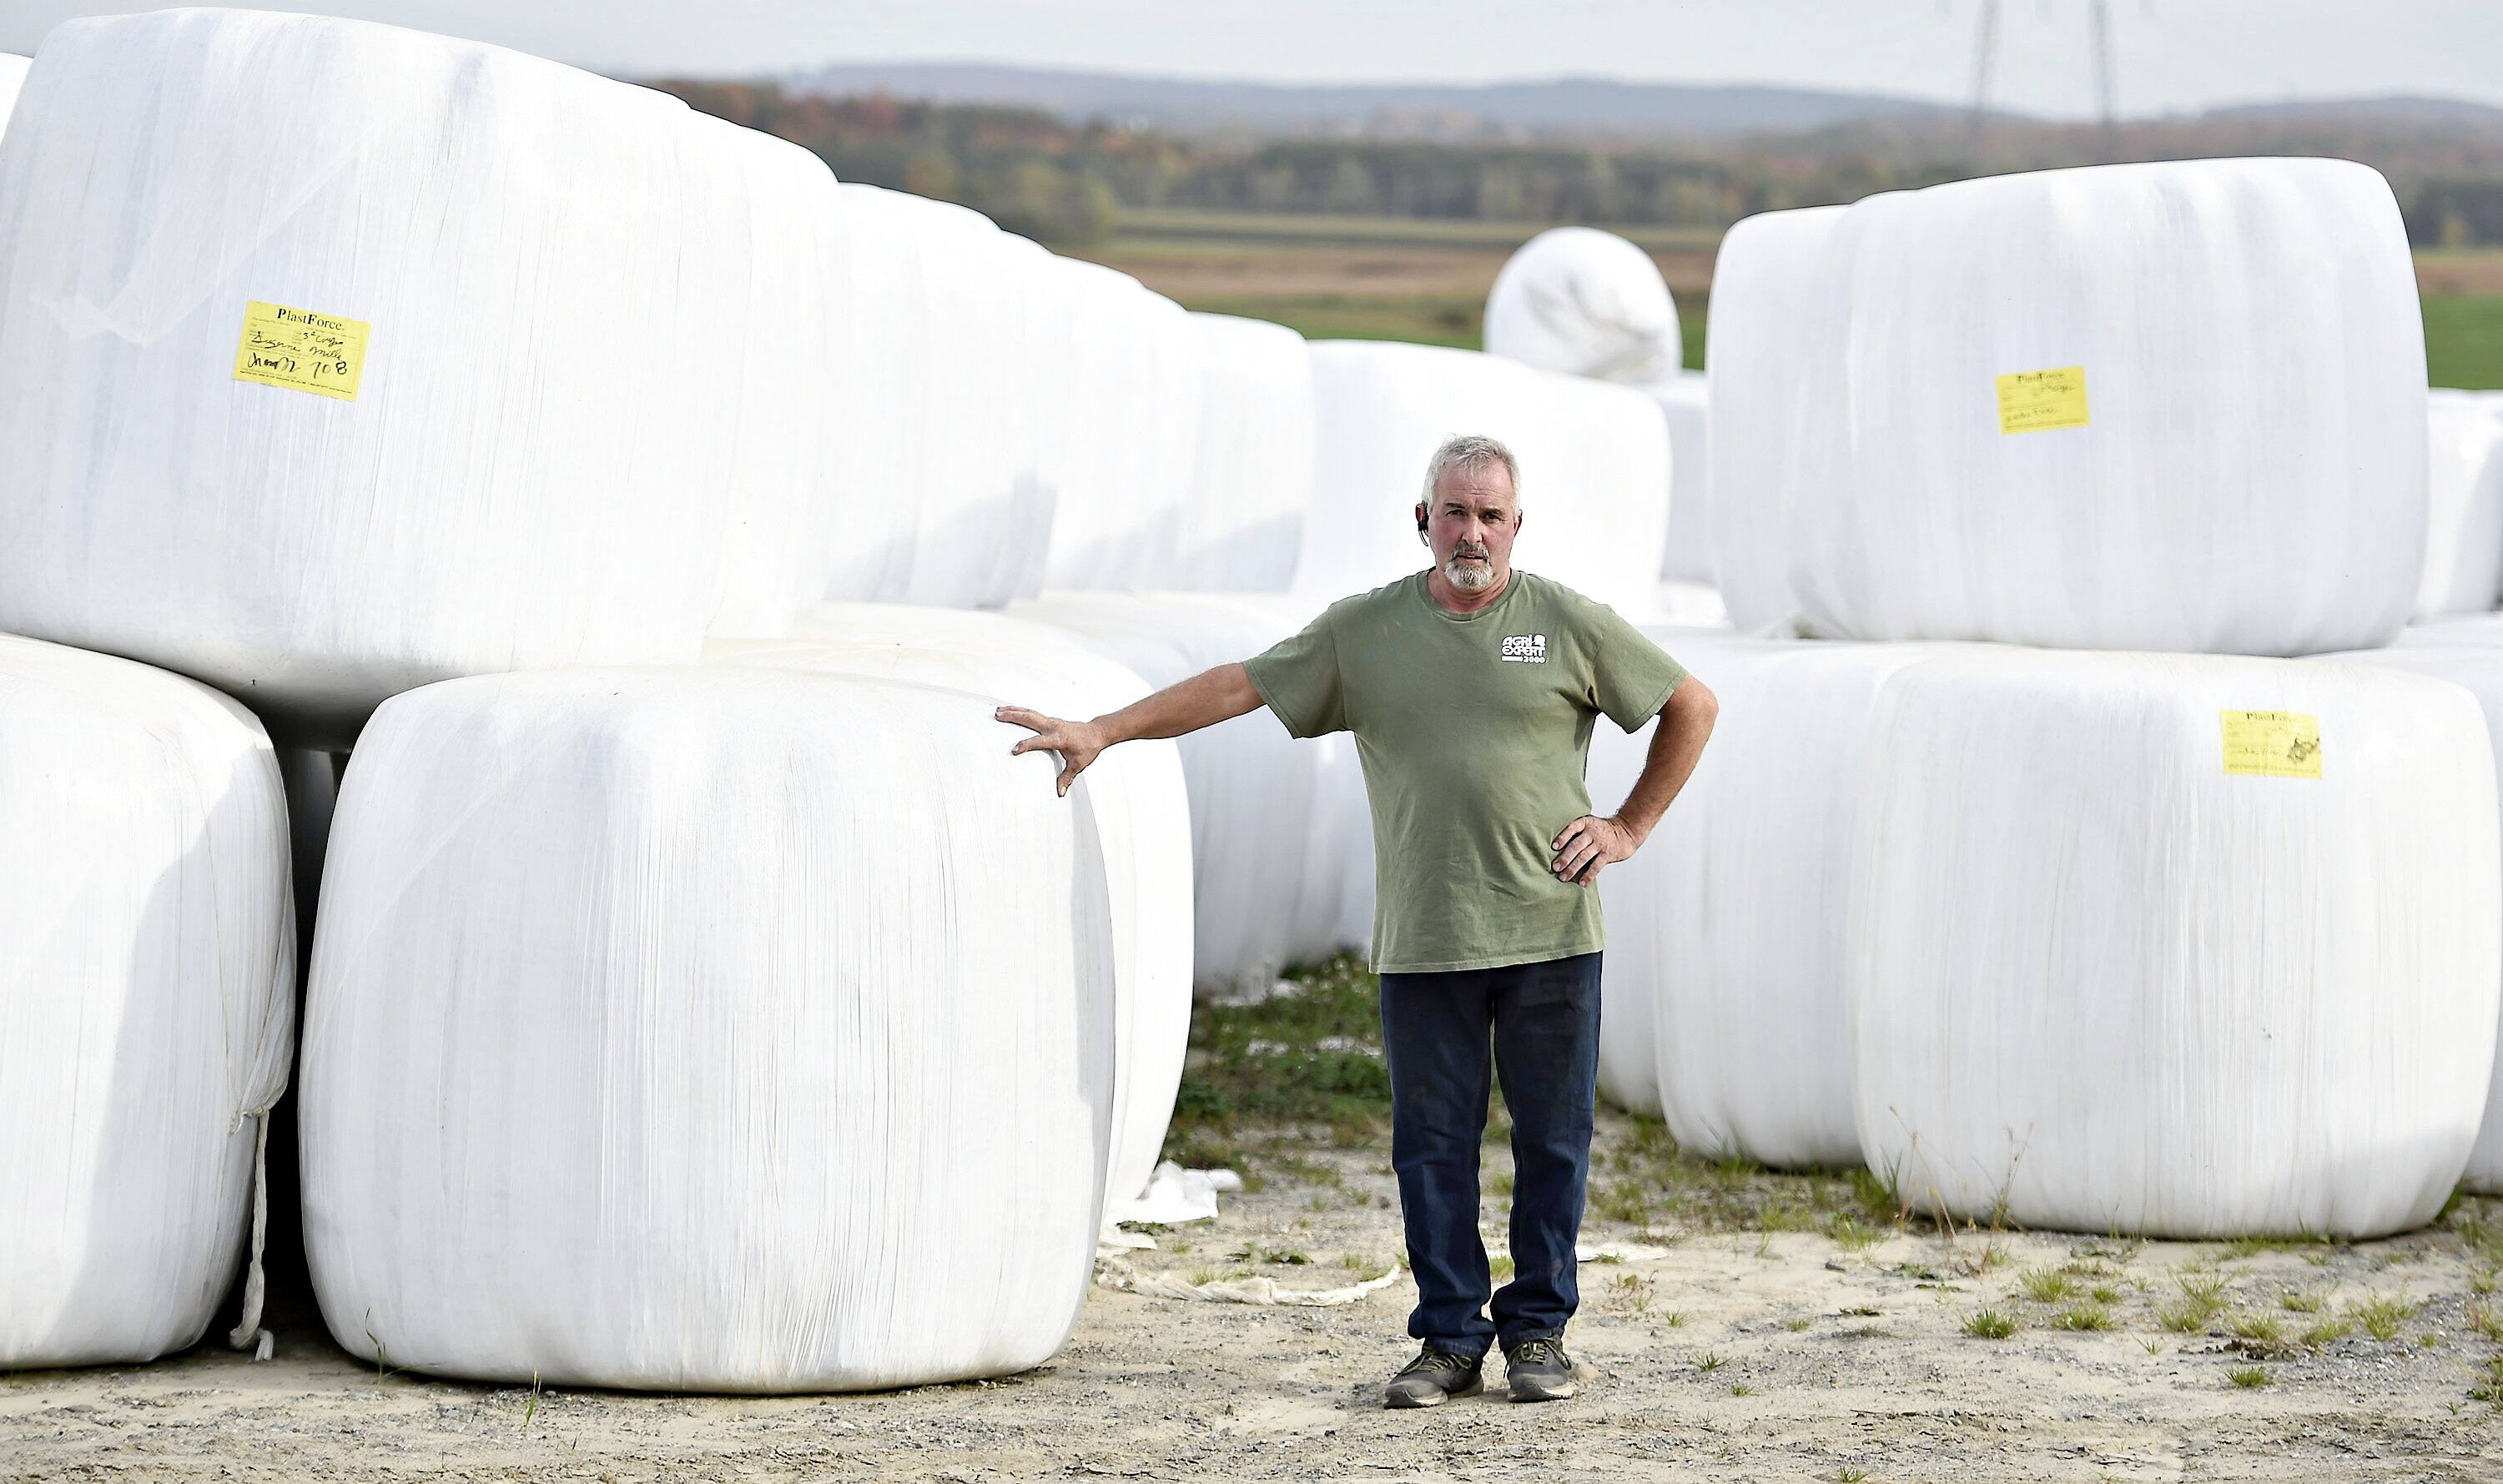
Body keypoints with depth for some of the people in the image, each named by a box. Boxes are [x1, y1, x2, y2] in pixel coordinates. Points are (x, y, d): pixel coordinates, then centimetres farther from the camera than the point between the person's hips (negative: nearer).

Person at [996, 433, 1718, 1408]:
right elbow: (1239, 685, 8)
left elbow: (1691, 707, 11)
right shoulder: (1365, 631, 7)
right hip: (1423, 942, 1)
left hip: (1551, 931, -1)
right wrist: (1103, 732, 3)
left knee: (1552, 1138, 3)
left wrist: (1629, 828, 5)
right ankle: (1450, 1339, 11)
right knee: (1432, 1142, 3)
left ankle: (1539, 1330, 14)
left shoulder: (1570, 624, 3)